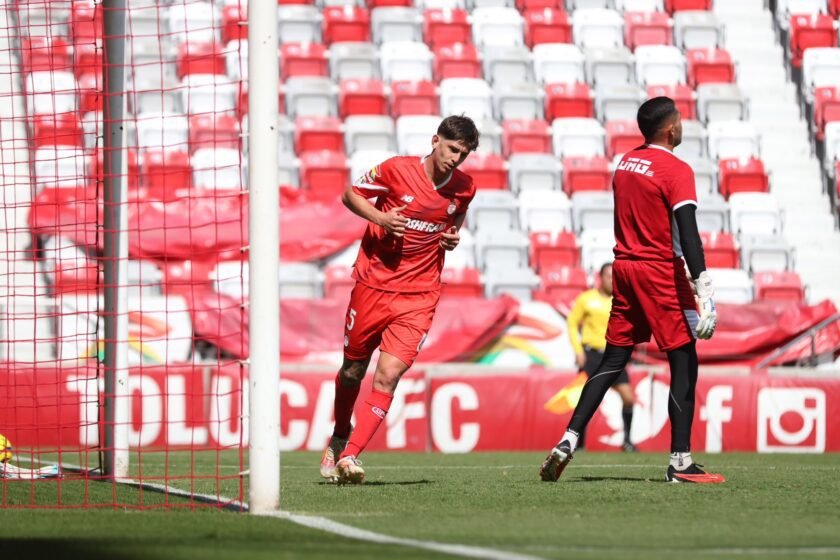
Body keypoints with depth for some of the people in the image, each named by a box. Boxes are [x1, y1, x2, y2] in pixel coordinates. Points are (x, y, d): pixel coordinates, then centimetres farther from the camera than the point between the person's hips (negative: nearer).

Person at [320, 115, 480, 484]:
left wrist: (452, 237, -1)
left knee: (388, 376, -14)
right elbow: (351, 195, 2)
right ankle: (339, 438, 39)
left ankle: (349, 457, -11)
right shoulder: (396, 169, -10)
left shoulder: (465, 188, 0)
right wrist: (380, 218, -16)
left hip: (418, 296, 1)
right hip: (373, 284, -1)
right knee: (353, 370, 12)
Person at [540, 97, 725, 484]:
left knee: (613, 360, 13)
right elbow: (688, 234, -21)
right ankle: (680, 463, -4)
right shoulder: (675, 171, -12)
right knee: (684, 362, -1)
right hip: (661, 274, -7)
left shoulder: (625, 163, 11)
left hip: (624, 267, 7)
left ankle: (569, 440, 4)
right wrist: (704, 292, -25)